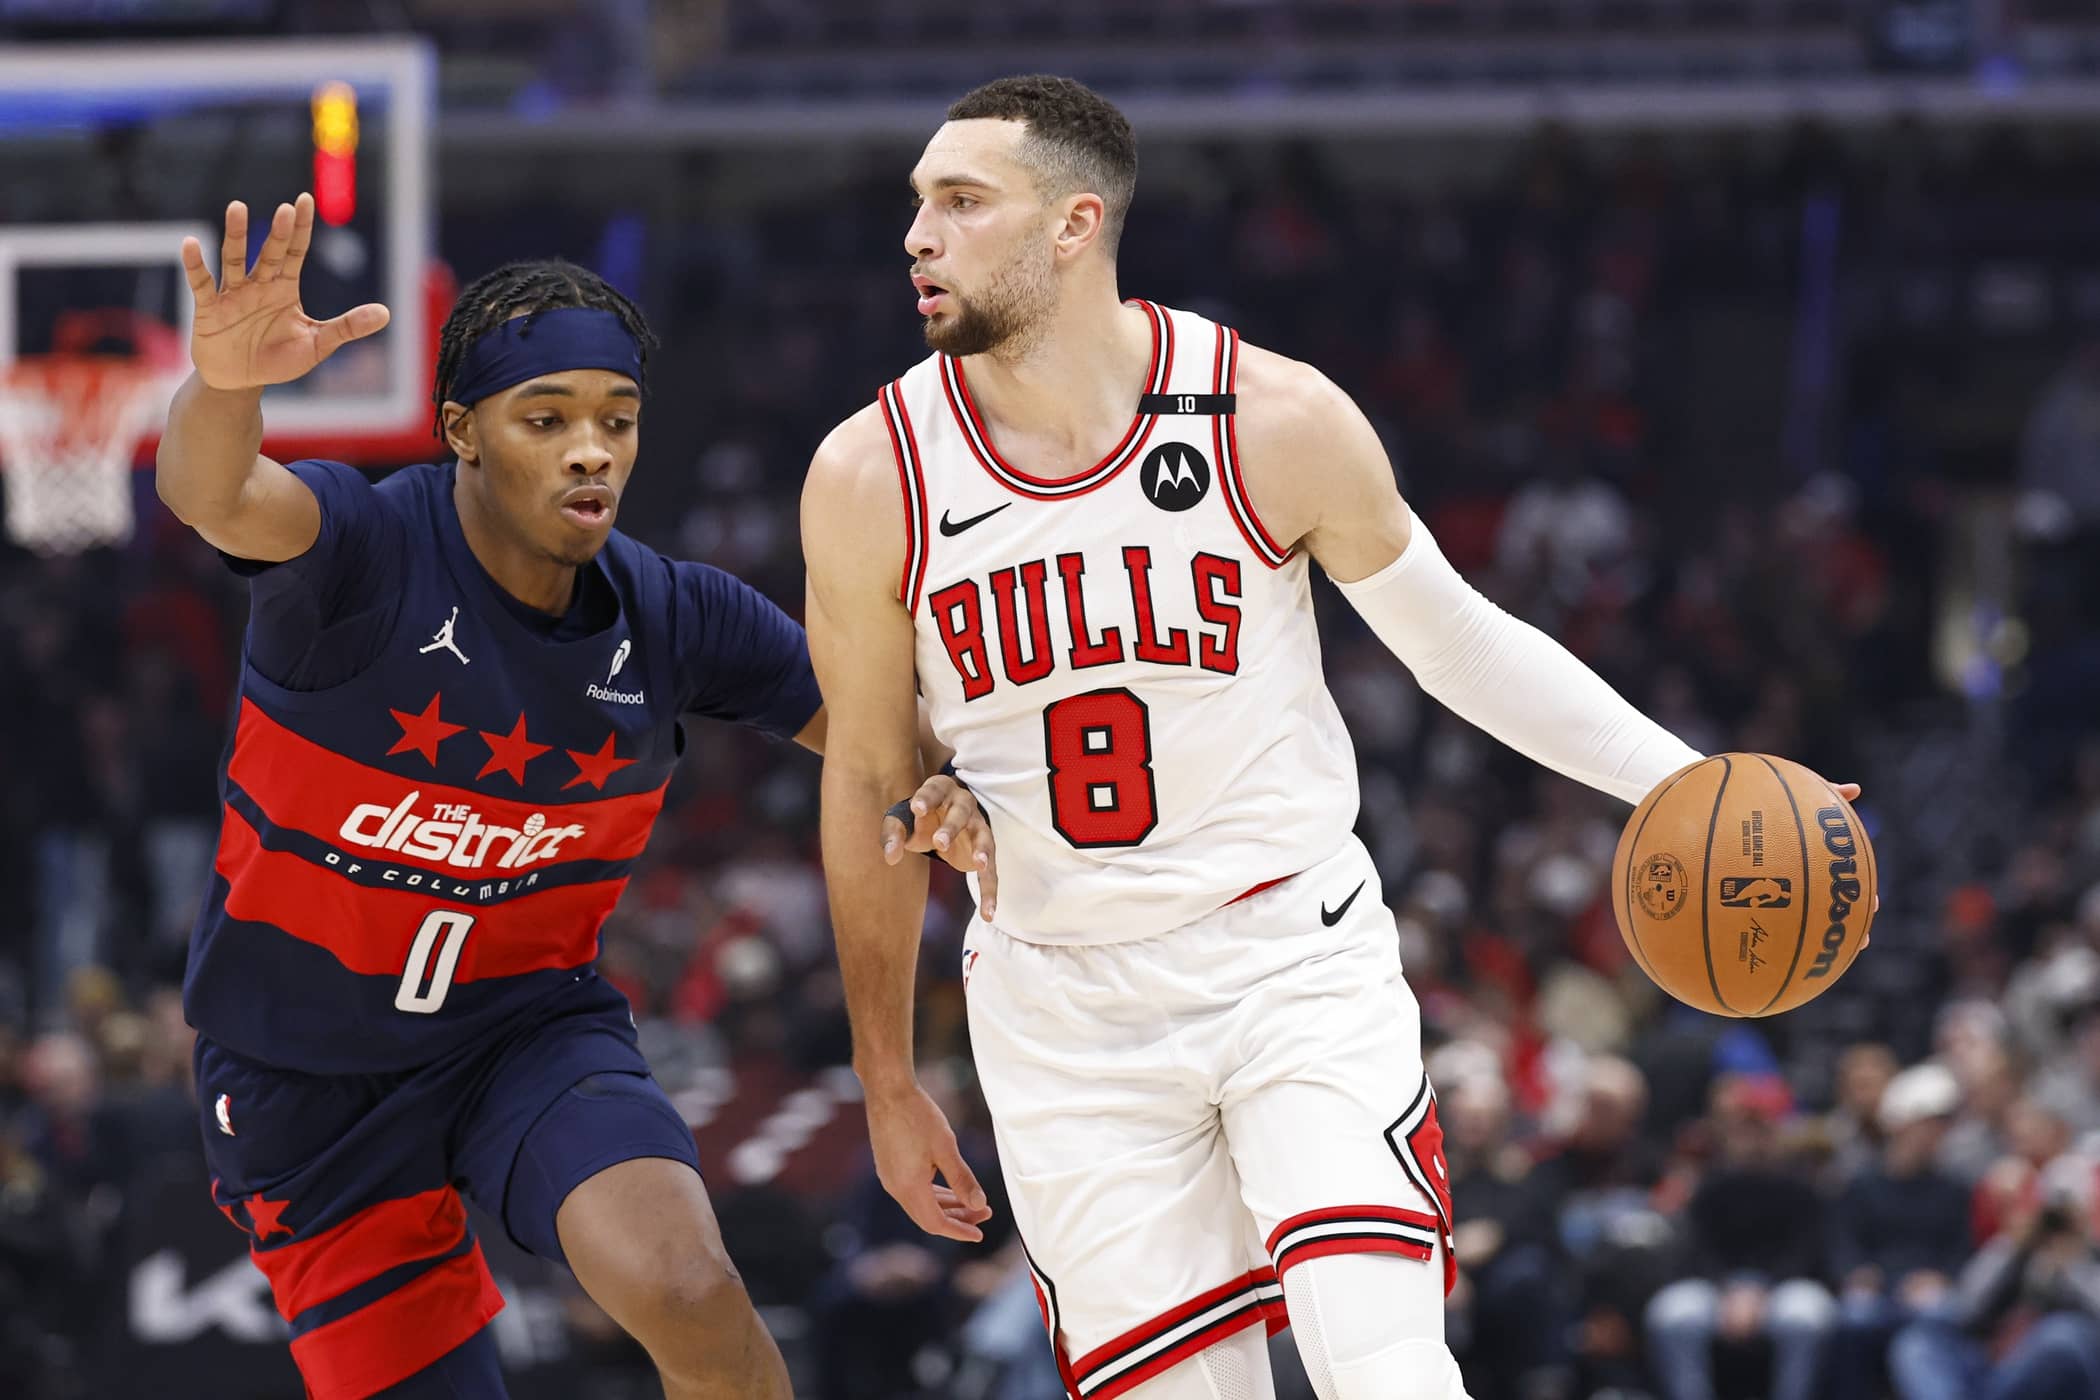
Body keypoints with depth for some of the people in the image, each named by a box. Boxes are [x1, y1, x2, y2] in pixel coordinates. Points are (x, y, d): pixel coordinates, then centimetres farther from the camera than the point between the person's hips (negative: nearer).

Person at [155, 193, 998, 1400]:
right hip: (309, 1067, -1)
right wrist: (226, 383, -66)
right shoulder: (365, 552, -20)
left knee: (687, 1291, -28)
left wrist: (948, 800, -22)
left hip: (529, 1027, 1)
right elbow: (214, 496, -42)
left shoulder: (674, 620, -8)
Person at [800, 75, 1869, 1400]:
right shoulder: (872, 480, -7)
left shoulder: (1276, 420, -10)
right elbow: (872, 781, 6)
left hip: (1295, 956, -1)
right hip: (1065, 1015, 1)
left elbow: (1459, 640, 4)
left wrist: (1687, 782, -5)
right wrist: (889, 1082, 12)